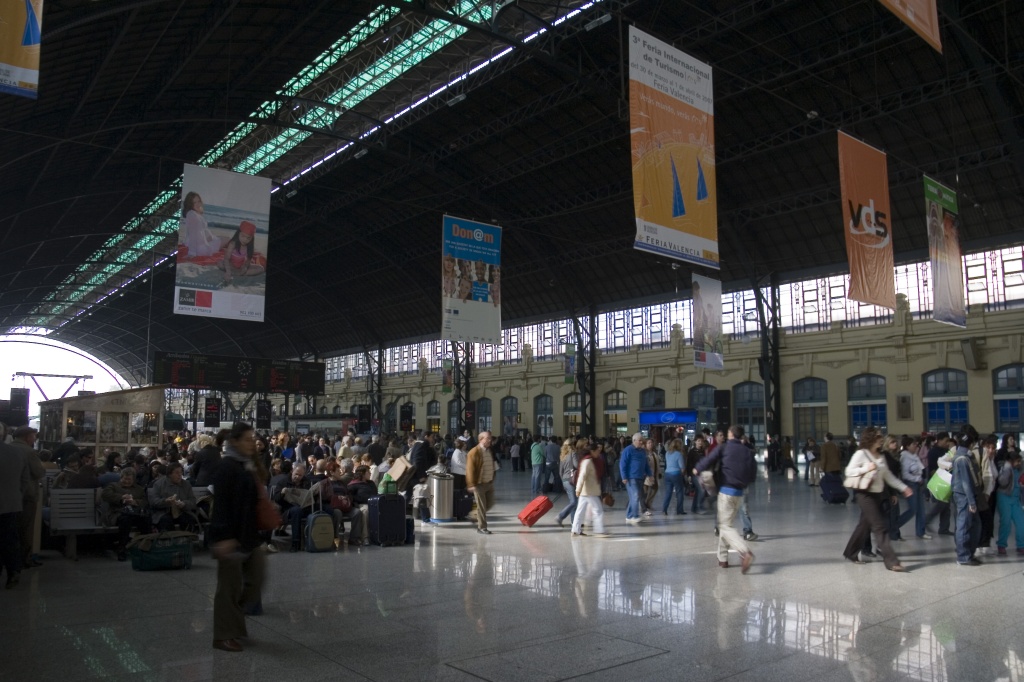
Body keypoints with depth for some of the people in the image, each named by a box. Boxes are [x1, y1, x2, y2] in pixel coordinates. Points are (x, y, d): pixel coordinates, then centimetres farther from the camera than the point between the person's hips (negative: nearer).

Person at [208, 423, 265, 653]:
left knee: (256, 581, 12)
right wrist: (224, 537, -24)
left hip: (249, 534, 9)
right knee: (230, 586, 1)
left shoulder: (247, 466, 11)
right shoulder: (226, 467, -15)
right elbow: (221, 504, -20)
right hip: (231, 537, -9)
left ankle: (233, 619, 31)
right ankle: (224, 635, 14)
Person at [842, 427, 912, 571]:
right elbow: (849, 471, -12)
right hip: (865, 494, -7)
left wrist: (903, 487, 10)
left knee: (865, 525, 13)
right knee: (880, 527, -10)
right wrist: (866, 469, -21)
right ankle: (891, 561, -8)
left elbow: (888, 476, 14)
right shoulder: (861, 454, -10)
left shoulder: (881, 456, 12)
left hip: (877, 495, 8)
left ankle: (851, 553, 27)